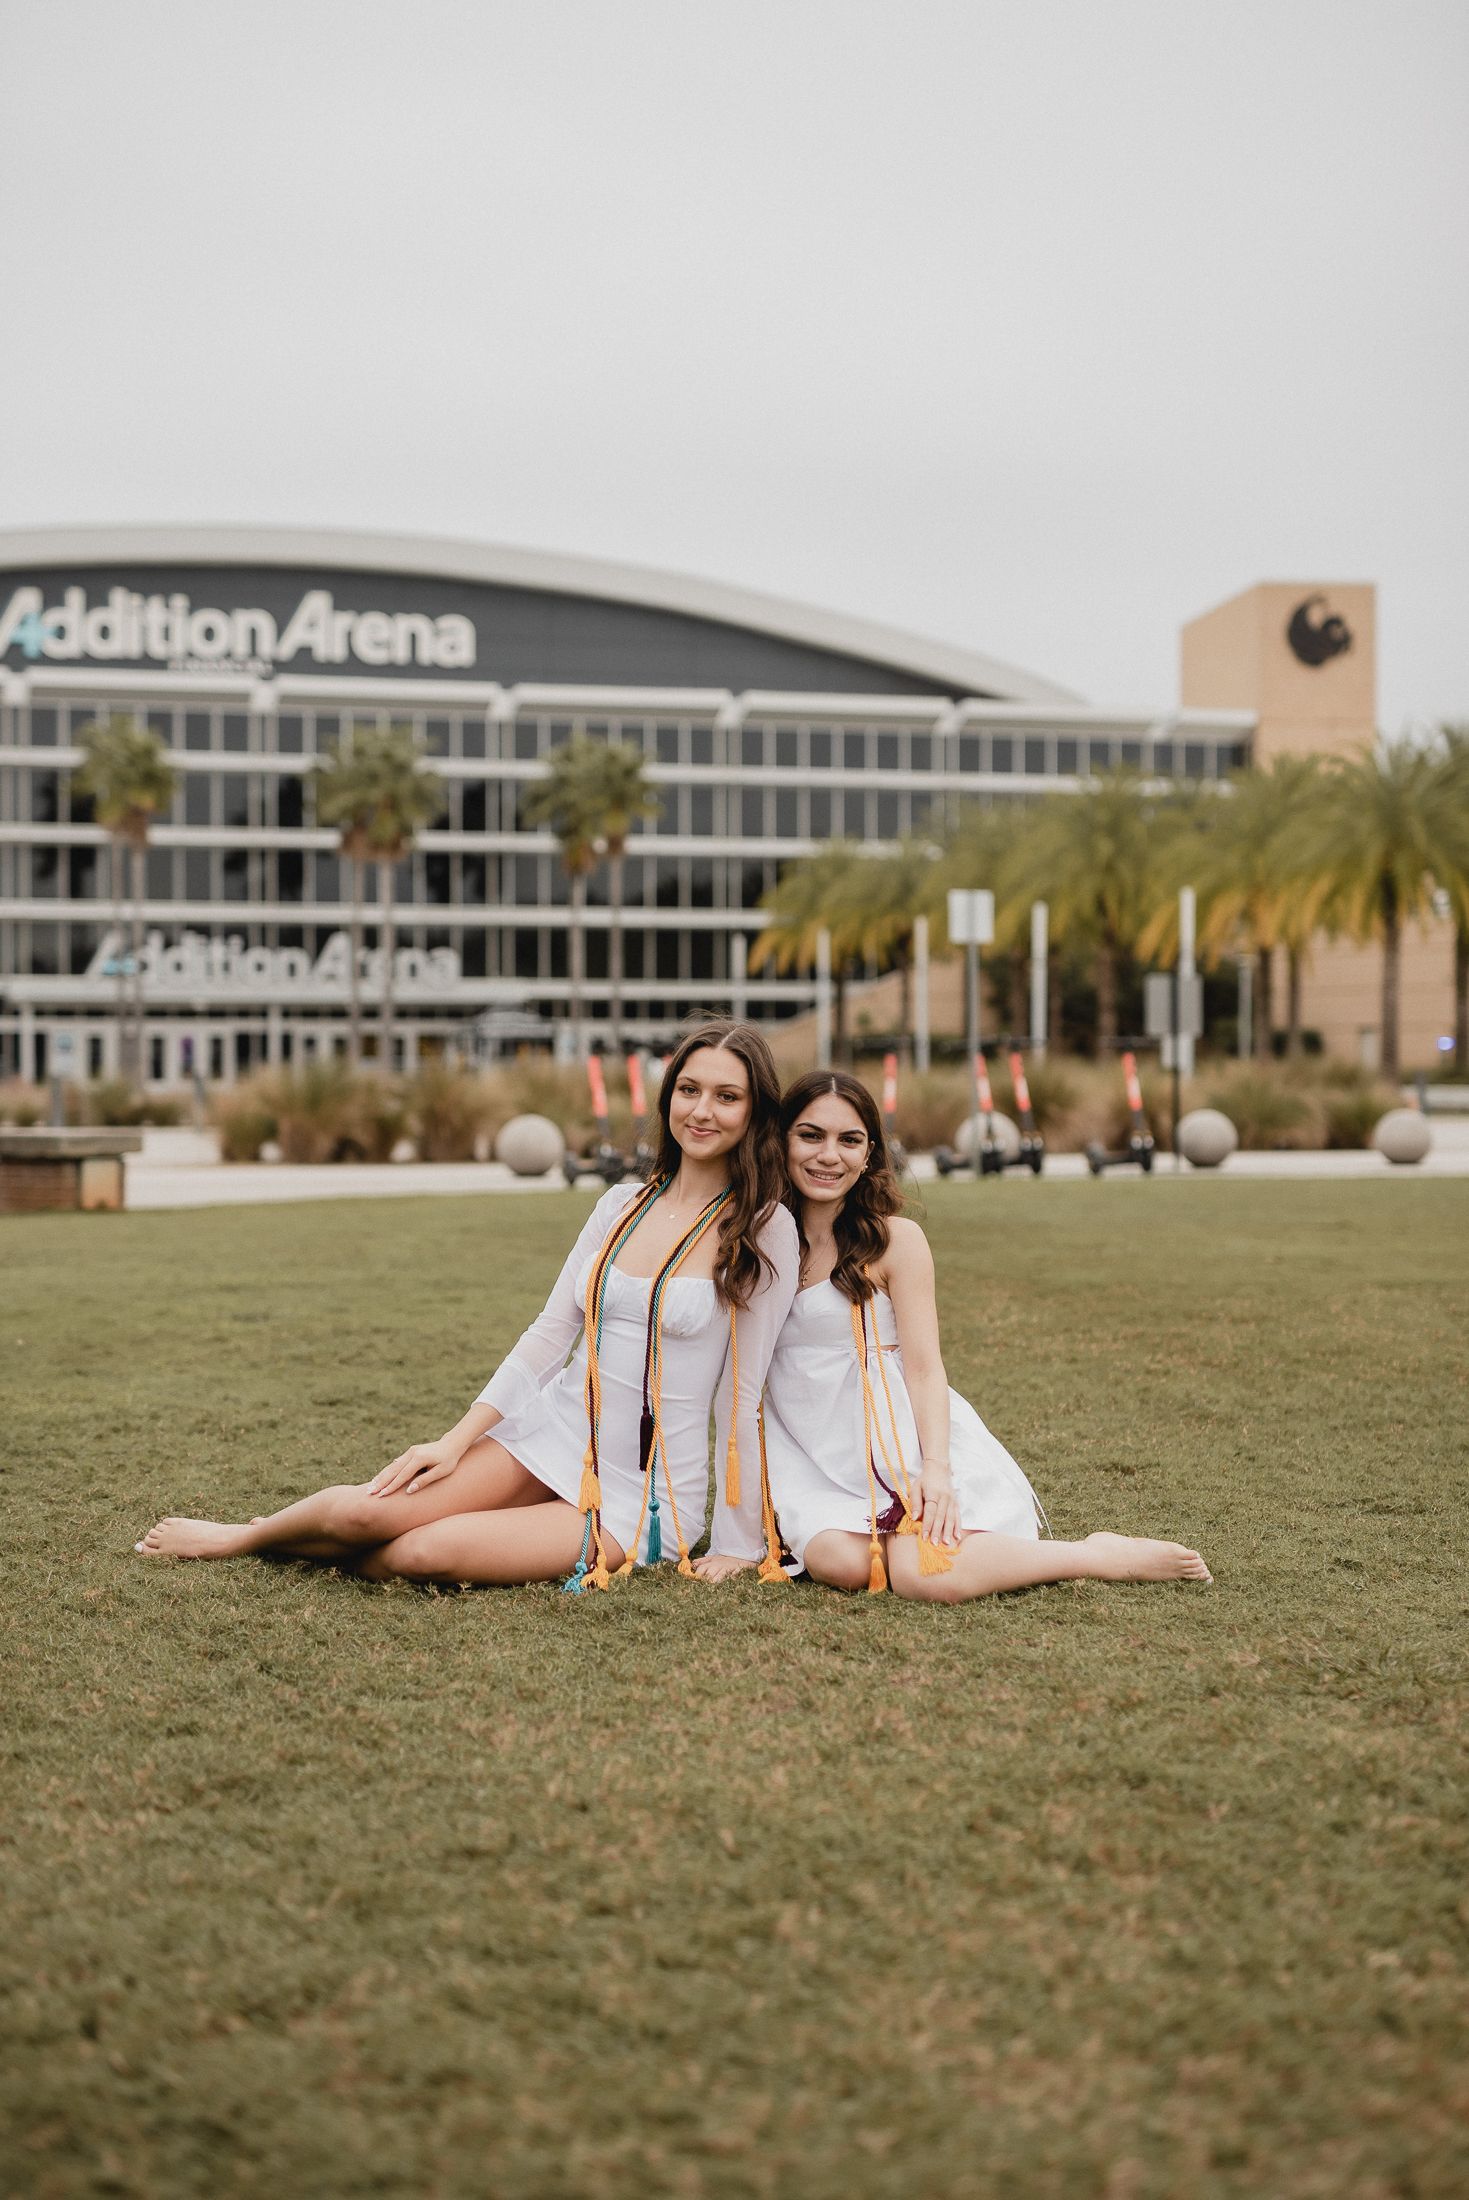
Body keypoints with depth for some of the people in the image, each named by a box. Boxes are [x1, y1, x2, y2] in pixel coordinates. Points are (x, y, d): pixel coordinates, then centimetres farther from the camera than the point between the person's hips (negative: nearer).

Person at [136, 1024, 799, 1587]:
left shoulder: (763, 1231, -6)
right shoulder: (621, 1205, 7)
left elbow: (742, 1391, -6)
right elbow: (549, 1334, 7)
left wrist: (737, 1549, -4)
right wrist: (457, 1441, -3)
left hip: (640, 1499, -4)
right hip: (552, 1433, 4)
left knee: (424, 1553, -25)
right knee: (361, 1509, -17)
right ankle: (245, 1536, 14)